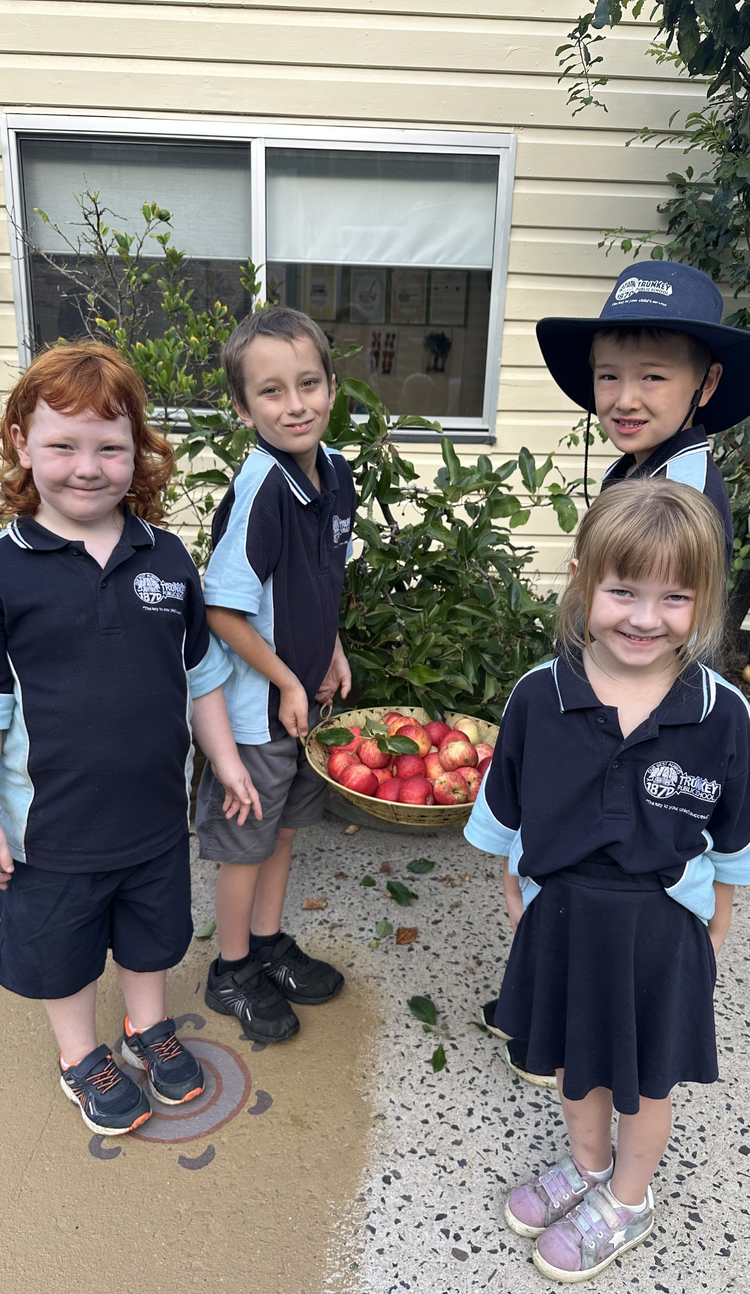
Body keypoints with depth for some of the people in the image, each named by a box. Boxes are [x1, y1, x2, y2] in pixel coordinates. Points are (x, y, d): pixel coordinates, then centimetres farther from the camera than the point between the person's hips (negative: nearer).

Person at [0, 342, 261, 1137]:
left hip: (157, 810, 3)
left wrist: (224, 761, 9)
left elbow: (200, 672, 5)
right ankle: (81, 1057, 46)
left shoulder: (165, 557, -5)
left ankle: (149, 1028, 51)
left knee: (152, 935, 24)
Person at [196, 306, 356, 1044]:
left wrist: (332, 652, 6)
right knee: (245, 843, 11)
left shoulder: (335, 470, -2)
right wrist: (286, 684, -16)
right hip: (257, 704, -7)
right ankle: (232, 974, 33)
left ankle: (269, 945, 43)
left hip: (305, 693, 7)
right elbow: (222, 608, -24)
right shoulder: (259, 489, -26)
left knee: (283, 829, 22)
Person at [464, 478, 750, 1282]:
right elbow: (507, 815, -2)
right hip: (561, 915, 2)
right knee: (573, 1058, 26)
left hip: (660, 929, -1)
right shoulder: (539, 695, -17)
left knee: (642, 1081, 22)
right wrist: (515, 893, 6)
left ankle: (628, 1200, 51)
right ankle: (587, 1165, 56)